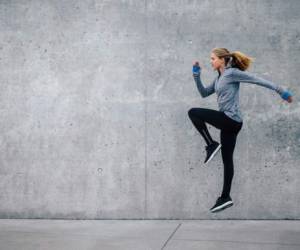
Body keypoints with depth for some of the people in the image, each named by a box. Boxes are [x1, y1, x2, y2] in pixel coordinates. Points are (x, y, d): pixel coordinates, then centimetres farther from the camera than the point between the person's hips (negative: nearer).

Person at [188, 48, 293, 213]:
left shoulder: (232, 73, -8)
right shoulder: (219, 78, 18)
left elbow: (258, 80, -10)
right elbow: (204, 93, 23)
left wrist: (280, 90, -13)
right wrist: (196, 75, 14)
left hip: (231, 120, -9)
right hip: (228, 122, 9)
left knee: (193, 112, -9)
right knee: (227, 160, 11)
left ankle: (212, 145, -5)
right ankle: (225, 198, 16)